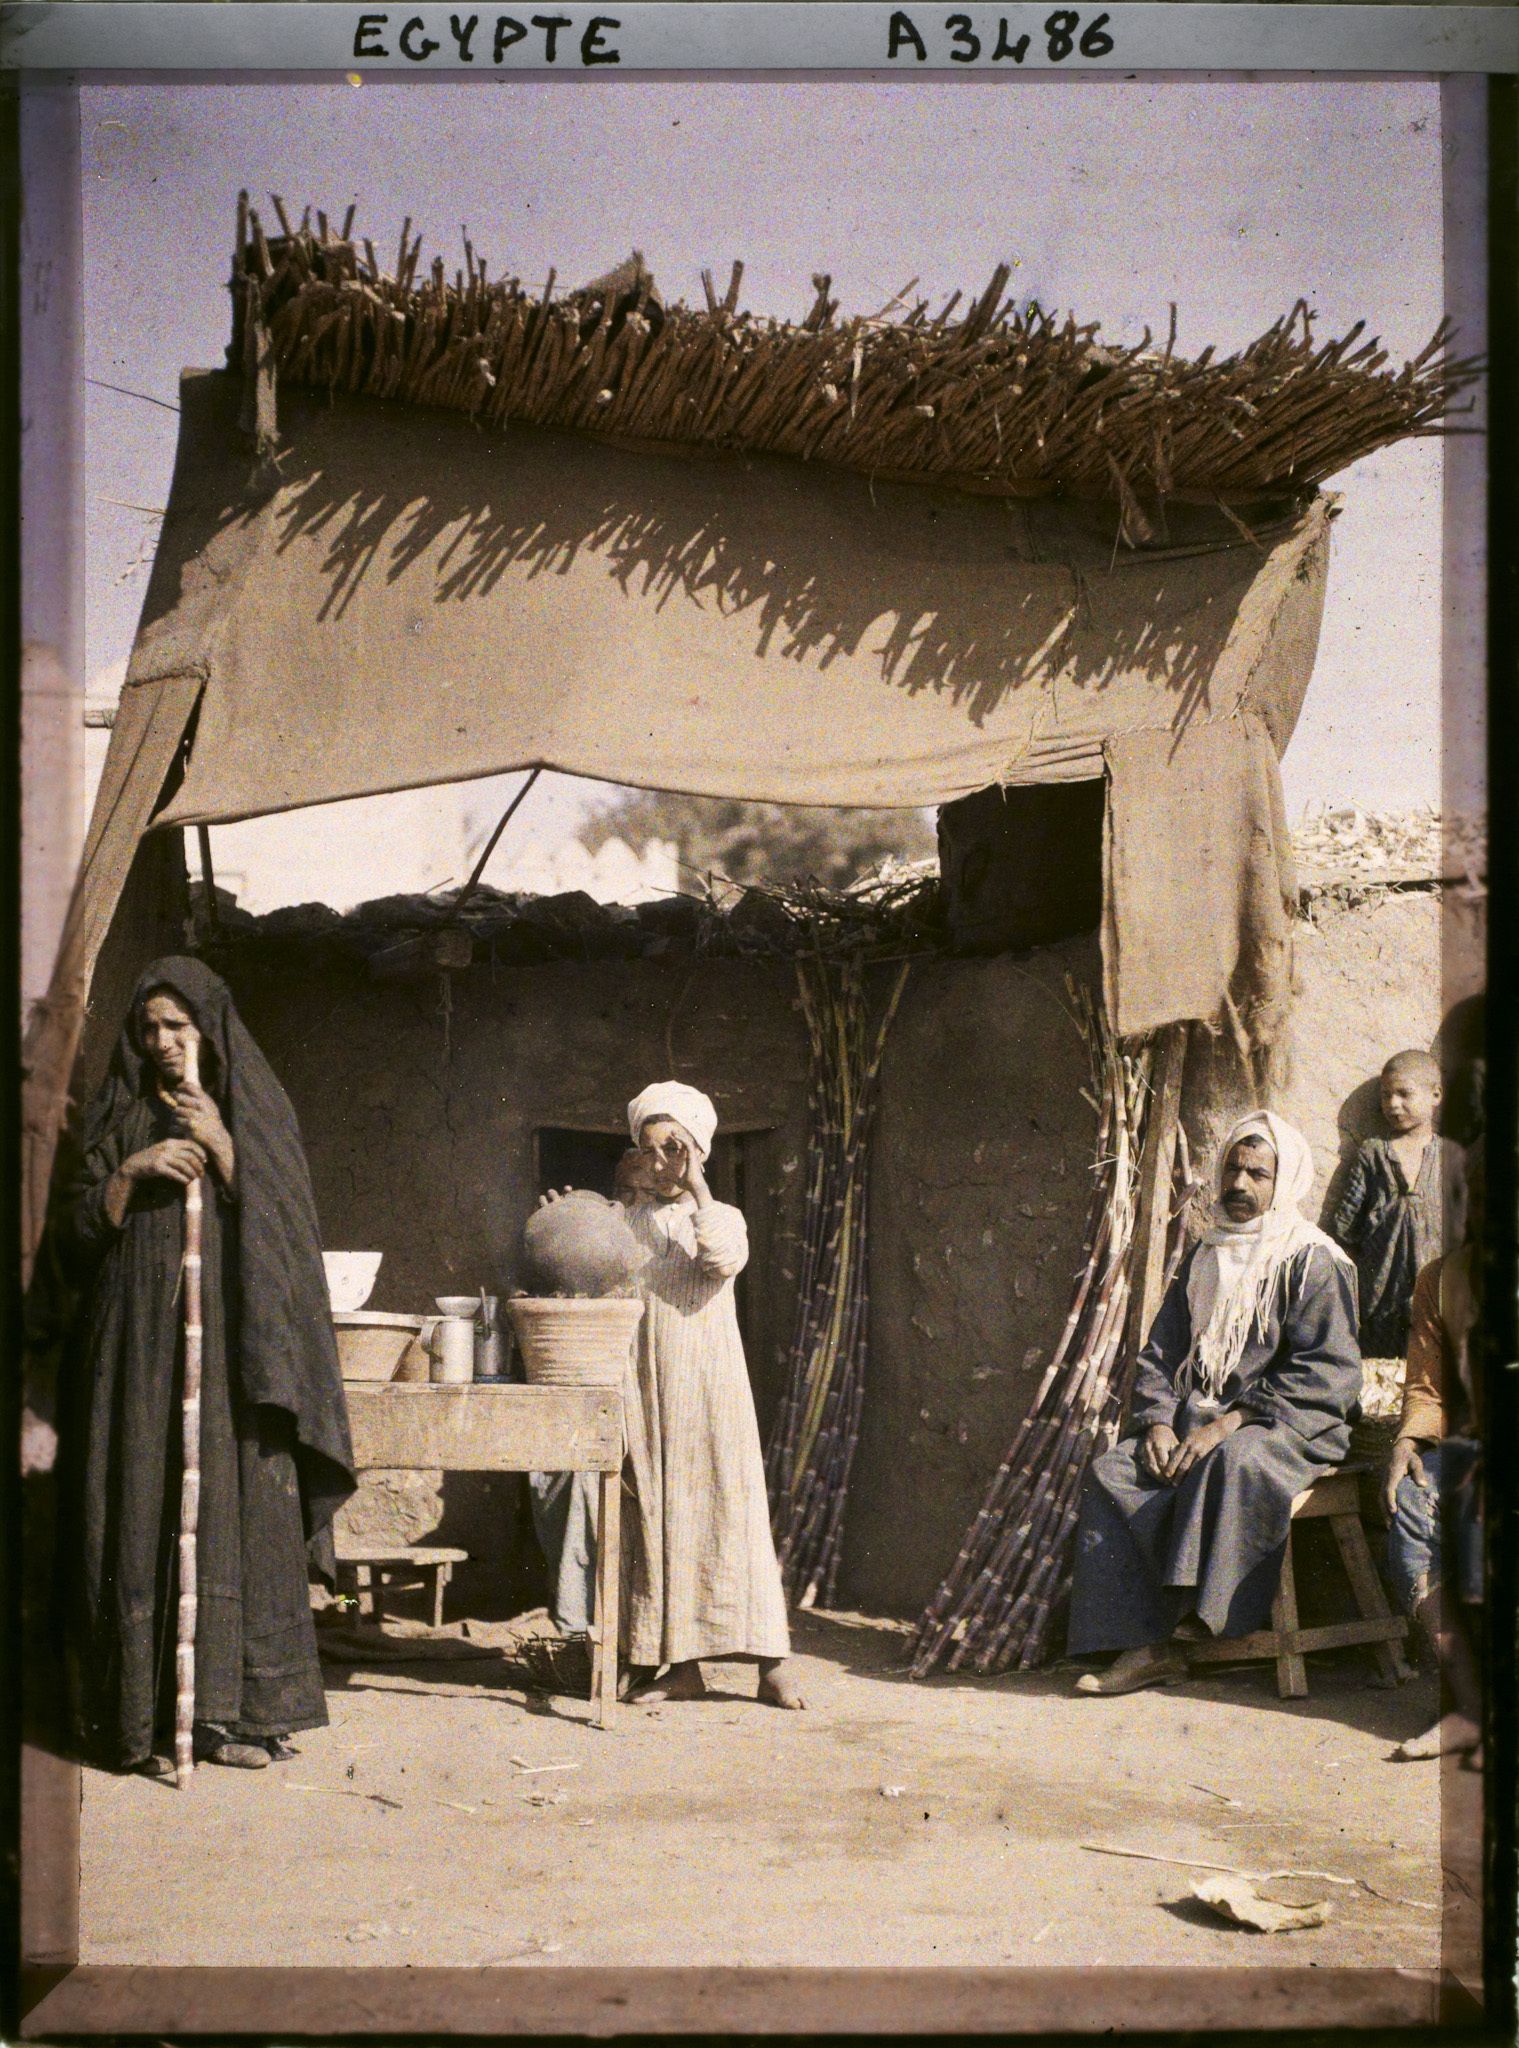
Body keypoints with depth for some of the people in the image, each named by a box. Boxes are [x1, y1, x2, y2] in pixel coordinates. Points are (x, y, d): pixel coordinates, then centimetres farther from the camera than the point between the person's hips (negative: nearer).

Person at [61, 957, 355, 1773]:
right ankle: (135, 1711, 0)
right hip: (140, 1348, 1)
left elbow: (278, 1221, 0)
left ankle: (231, 1708, -3)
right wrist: (133, 1171, -9)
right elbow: (82, 1228, 7)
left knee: (235, 1514, -6)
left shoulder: (255, 1110, 9)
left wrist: (220, 1146, -10)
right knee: (140, 1516, -3)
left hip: (230, 1343, -1)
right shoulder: (120, 1117, 12)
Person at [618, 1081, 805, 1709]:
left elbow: (726, 1260, -14)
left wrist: (696, 1188, -12)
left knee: (727, 1506, -7)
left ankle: (772, 1662, -5)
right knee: (656, 1512, 0)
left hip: (708, 1381, -2)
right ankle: (679, 1663, 5)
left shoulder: (722, 1216, 9)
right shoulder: (625, 1221, 14)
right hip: (645, 1385, 2)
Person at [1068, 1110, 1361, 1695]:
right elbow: (1159, 1354, 16)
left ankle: (1203, 1614, -35)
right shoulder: (1202, 1261, 19)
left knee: (1233, 1462, -39)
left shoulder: (1315, 1263, -2)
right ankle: (1149, 1645, -24)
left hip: (1293, 1427, -6)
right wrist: (1159, 1422, -5)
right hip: (1196, 1422, 6)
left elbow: (1327, 1372, -14)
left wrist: (1230, 1422, -20)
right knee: (1112, 1472, -18)